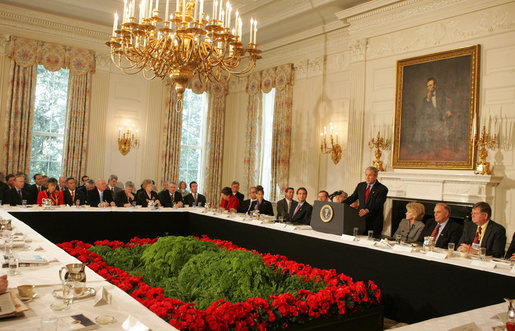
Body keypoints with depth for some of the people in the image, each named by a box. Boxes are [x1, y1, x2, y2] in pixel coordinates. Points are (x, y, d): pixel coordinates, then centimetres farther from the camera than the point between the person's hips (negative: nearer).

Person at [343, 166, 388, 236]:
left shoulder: (382, 189, -7)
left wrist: (367, 210, -36)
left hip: (374, 223, -4)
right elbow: (352, 198, 12)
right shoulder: (360, 185, 12)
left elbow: (378, 204, -19)